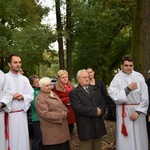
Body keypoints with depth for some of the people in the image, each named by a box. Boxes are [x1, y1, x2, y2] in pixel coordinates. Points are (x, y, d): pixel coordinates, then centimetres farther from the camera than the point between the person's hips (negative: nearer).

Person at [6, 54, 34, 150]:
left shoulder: (24, 79, 10)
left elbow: (31, 95, 8)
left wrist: (23, 97, -10)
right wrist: (12, 97, -17)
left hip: (22, 113, 4)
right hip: (9, 114, -4)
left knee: (23, 137, 9)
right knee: (11, 138, 2)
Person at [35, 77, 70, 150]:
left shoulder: (53, 94, 16)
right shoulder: (40, 99, -12)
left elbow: (62, 105, 18)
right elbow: (45, 114, -21)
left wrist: (65, 112, -5)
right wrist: (60, 116, -18)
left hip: (62, 128, 8)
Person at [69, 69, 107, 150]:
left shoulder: (96, 89, 16)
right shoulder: (74, 92, -5)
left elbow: (103, 103, 10)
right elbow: (79, 108, -18)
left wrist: (100, 110, -13)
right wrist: (95, 110, -15)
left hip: (98, 125, 6)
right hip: (85, 127, -6)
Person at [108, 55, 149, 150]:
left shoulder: (139, 76, 0)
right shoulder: (117, 78, -3)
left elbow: (145, 96, -2)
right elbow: (114, 96, -11)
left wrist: (138, 111, -9)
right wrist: (128, 89, -14)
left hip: (138, 110, 2)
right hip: (124, 111, -1)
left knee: (139, 137, 8)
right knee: (125, 139, 3)